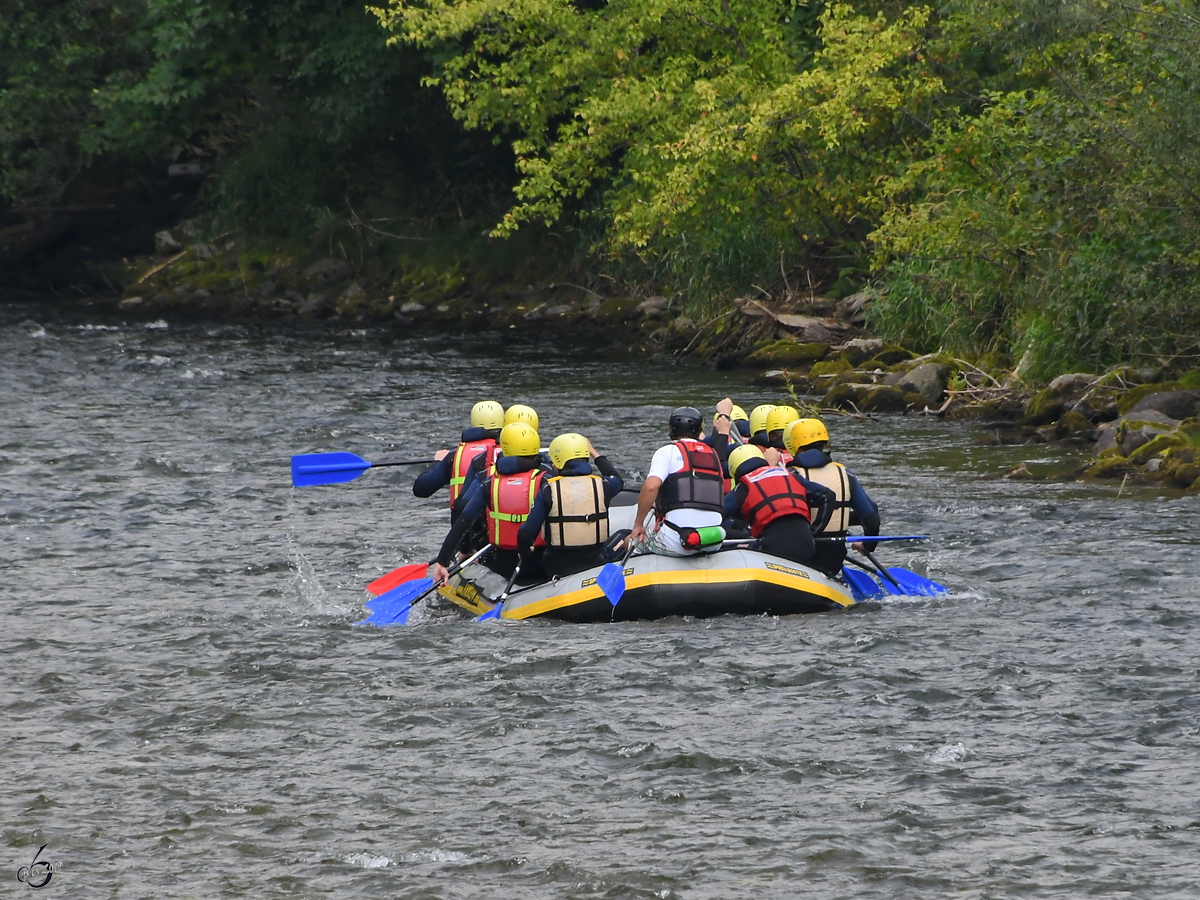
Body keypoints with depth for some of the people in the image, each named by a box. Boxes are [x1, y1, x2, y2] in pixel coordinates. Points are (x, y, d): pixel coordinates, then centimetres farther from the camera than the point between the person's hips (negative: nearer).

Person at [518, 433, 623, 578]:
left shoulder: (548, 489, -13)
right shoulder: (601, 485, -7)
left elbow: (526, 533, -13)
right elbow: (617, 480, 22)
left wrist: (524, 555, 8)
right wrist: (594, 453, 31)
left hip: (557, 569, -2)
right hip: (595, 565, 2)